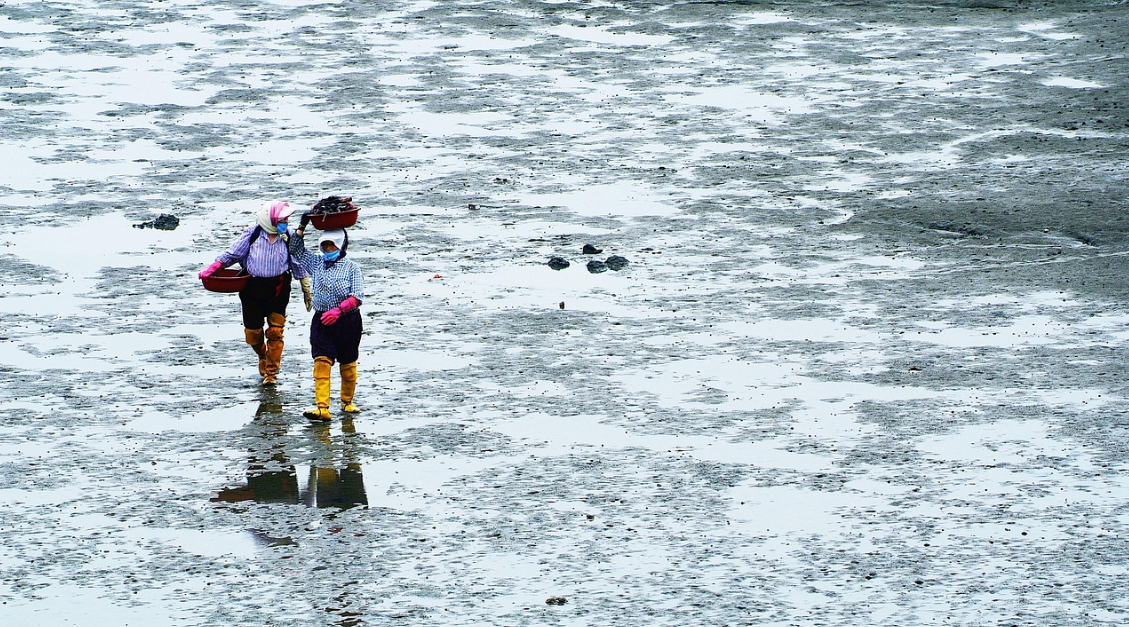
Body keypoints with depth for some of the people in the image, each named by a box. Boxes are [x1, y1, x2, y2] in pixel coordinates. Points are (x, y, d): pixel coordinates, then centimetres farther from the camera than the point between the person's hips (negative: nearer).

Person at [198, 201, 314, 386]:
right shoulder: (251, 234, -7)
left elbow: (299, 266, 6)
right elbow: (232, 254, 1)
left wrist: (307, 292, 10)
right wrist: (211, 269, -6)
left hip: (278, 290, 0)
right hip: (253, 289, 0)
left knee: (275, 332, -4)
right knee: (252, 332, 6)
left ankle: (271, 371, 10)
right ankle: (263, 356, 39)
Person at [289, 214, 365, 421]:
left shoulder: (351, 267, -3)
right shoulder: (316, 263, 9)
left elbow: (358, 296, -12)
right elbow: (296, 250, 19)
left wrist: (338, 310, -26)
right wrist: (302, 225, 10)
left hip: (348, 321, -2)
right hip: (322, 321, 2)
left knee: (348, 365, 9)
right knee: (321, 363, -12)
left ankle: (347, 402, 28)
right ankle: (321, 407, -21)